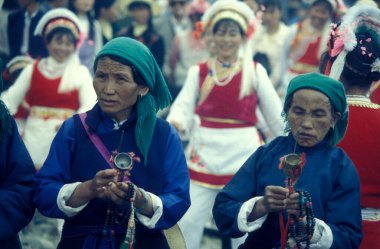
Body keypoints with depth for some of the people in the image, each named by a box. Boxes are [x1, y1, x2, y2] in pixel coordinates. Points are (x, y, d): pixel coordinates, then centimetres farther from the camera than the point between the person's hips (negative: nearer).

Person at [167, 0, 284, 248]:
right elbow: (183, 107, -4)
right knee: (189, 219, 2)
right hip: (205, 153, 1)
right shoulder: (199, 71, 4)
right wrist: (175, 123, -27)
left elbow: (276, 114, 4)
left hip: (244, 154, -1)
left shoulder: (255, 71, 2)